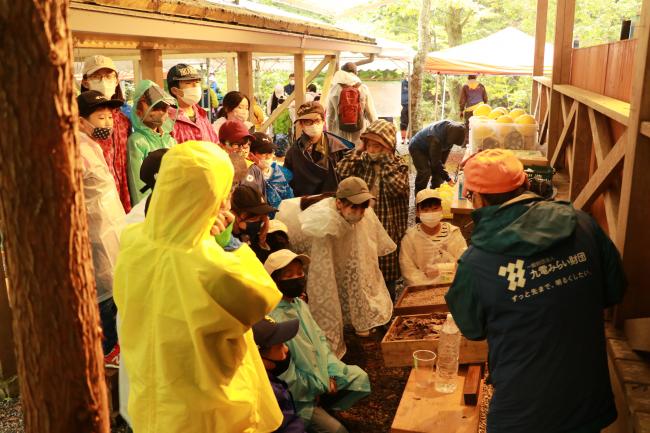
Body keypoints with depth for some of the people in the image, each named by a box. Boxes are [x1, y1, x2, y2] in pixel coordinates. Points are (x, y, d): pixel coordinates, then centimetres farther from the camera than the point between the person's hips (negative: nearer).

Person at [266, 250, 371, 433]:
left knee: (359, 378, 5)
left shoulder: (300, 304, 4)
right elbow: (284, 373, -24)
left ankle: (322, 407, 9)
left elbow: (319, 338, 11)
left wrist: (331, 372, -3)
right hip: (297, 394, -9)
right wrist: (320, 386, -12)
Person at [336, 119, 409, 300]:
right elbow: (341, 173, -13)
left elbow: (398, 188, -23)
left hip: (388, 232, -2)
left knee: (387, 278, 8)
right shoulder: (362, 162, 4)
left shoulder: (398, 165, -3)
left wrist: (386, 161, -17)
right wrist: (359, 151, -8)